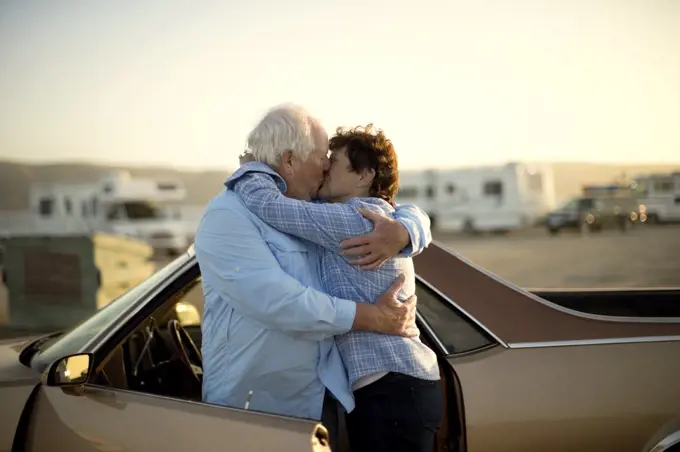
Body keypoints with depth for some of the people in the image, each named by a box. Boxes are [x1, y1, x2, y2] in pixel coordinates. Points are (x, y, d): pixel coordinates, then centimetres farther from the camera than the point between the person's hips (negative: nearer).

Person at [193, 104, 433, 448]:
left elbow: (413, 215, 12)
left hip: (321, 401, 6)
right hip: (251, 408, -6)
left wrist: (400, 233, -13)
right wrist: (374, 318, -20)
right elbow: (278, 302, -25)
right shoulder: (226, 218, -14)